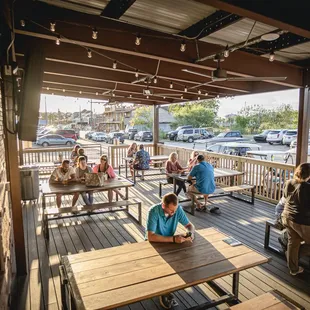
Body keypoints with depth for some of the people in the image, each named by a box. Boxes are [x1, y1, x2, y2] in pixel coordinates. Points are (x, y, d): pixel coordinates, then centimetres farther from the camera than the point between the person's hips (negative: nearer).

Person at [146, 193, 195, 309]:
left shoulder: (178, 209, -16)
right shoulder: (154, 211, -30)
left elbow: (189, 225, -4)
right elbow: (150, 236, -36)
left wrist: (191, 233, -26)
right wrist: (173, 239, -40)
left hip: (170, 241, 4)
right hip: (154, 243, -4)